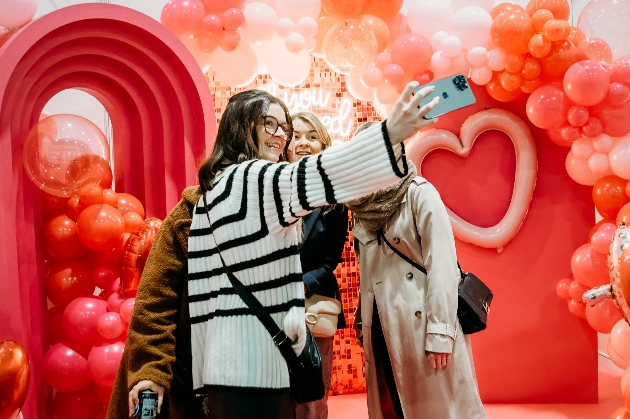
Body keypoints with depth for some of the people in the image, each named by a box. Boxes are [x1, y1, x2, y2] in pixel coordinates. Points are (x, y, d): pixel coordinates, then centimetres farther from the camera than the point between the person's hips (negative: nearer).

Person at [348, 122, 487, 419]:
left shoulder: (419, 194, -6)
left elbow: (442, 264, -14)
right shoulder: (363, 204, 12)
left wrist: (440, 331, -19)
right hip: (381, 330, 6)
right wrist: (362, 325, 11)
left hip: (421, 322, -6)